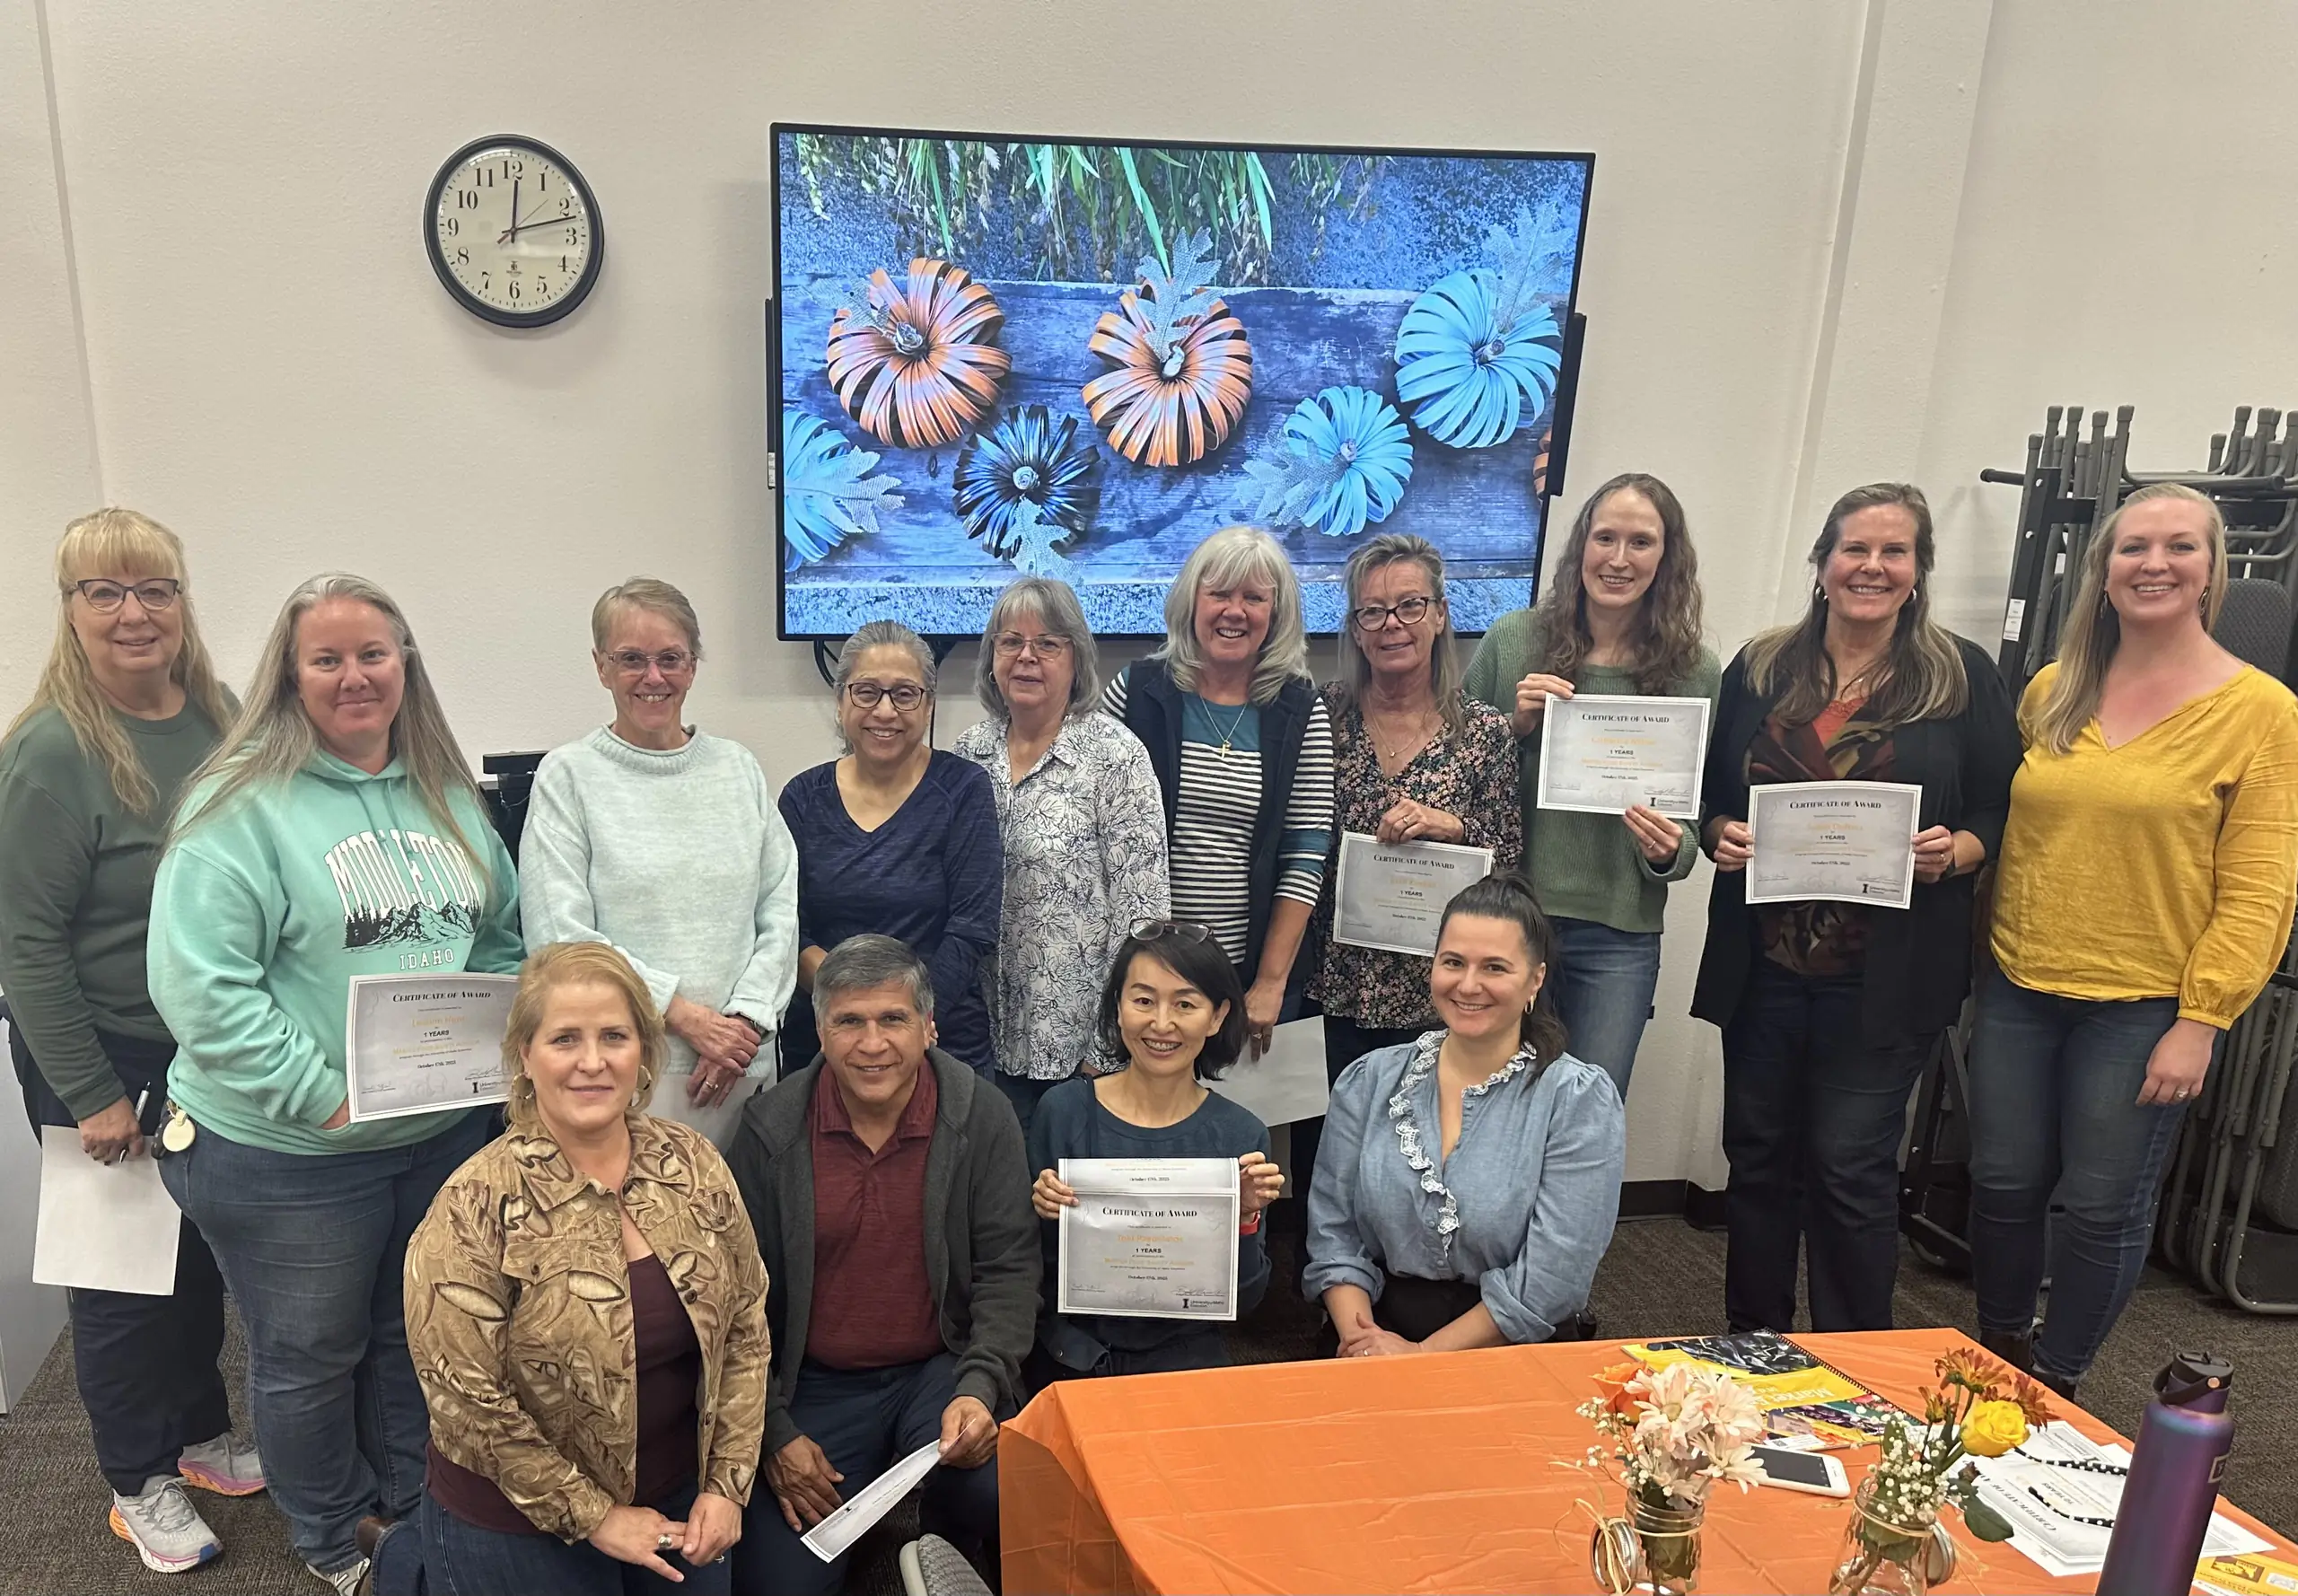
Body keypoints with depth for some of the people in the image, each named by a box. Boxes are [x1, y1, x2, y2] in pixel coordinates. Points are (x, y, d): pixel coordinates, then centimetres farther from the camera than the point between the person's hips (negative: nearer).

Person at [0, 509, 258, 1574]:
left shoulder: (223, 720, -2)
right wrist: (92, 1095, -14)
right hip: (106, 1058, -5)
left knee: (207, 1251, 19)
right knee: (125, 1269, 11)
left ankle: (202, 1434, 40)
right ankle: (139, 1484, 31)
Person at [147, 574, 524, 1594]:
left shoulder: (448, 797, 5)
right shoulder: (242, 803, -14)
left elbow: (503, 936, 13)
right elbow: (196, 983, -20)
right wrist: (320, 1095, -22)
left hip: (446, 1133, 5)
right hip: (289, 1155, -5)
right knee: (311, 1356, 15)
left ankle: (417, 1509, 45)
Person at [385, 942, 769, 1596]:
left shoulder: (692, 1162, -8)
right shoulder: (478, 1205, -22)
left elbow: (746, 1325, -2)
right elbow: (466, 1397, -20)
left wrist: (727, 1484, -6)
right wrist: (593, 1516, -16)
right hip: (520, 1520, -4)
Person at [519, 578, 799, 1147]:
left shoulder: (739, 768, 11)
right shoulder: (568, 776, 0)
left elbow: (781, 911, 8)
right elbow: (560, 937, -7)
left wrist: (745, 1018, -6)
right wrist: (686, 1016, -11)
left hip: (740, 1065, 3)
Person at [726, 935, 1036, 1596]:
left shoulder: (982, 1115, -7)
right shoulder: (770, 1127, -6)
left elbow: (1008, 1268, -6)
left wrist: (979, 1387, -20)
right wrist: (774, 1430, -6)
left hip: (942, 1368, 0)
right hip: (814, 1384, 1)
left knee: (995, 1491, -27)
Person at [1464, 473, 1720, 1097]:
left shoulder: (1693, 670, 1)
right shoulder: (1512, 638, -1)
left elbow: (1693, 814, 6)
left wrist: (1671, 851, -15)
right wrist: (1514, 724, -12)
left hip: (1619, 935, 0)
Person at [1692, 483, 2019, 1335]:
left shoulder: (1963, 676, 1)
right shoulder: (1759, 668, 7)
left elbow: (2001, 811, 3)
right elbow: (1711, 792, 12)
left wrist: (1956, 850, -17)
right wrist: (1720, 833, -8)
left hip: (1885, 971, -3)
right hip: (1762, 964, 3)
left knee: (1851, 1167, 1)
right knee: (1757, 1153, 11)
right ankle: (1751, 1350, 29)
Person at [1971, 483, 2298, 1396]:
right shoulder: (2052, 692, 6)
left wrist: (2200, 1020, -12)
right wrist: (1986, 955, 6)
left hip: (2144, 1007, -3)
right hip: (2020, 990, 4)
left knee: (2102, 1208, 6)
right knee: (2003, 1184, 11)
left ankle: (2056, 1382, 28)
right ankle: (1998, 1354, 33)